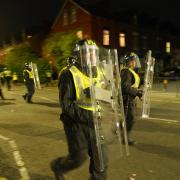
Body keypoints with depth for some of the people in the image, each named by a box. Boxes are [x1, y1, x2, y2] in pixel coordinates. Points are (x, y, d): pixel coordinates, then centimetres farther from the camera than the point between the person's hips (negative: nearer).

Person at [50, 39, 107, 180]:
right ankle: (57, 166, 39)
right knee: (78, 157, 7)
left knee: (100, 157, 9)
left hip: (93, 122, 6)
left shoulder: (96, 72, 7)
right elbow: (65, 103, -18)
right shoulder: (69, 74, -14)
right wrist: (83, 116, -27)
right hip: (76, 123, -6)